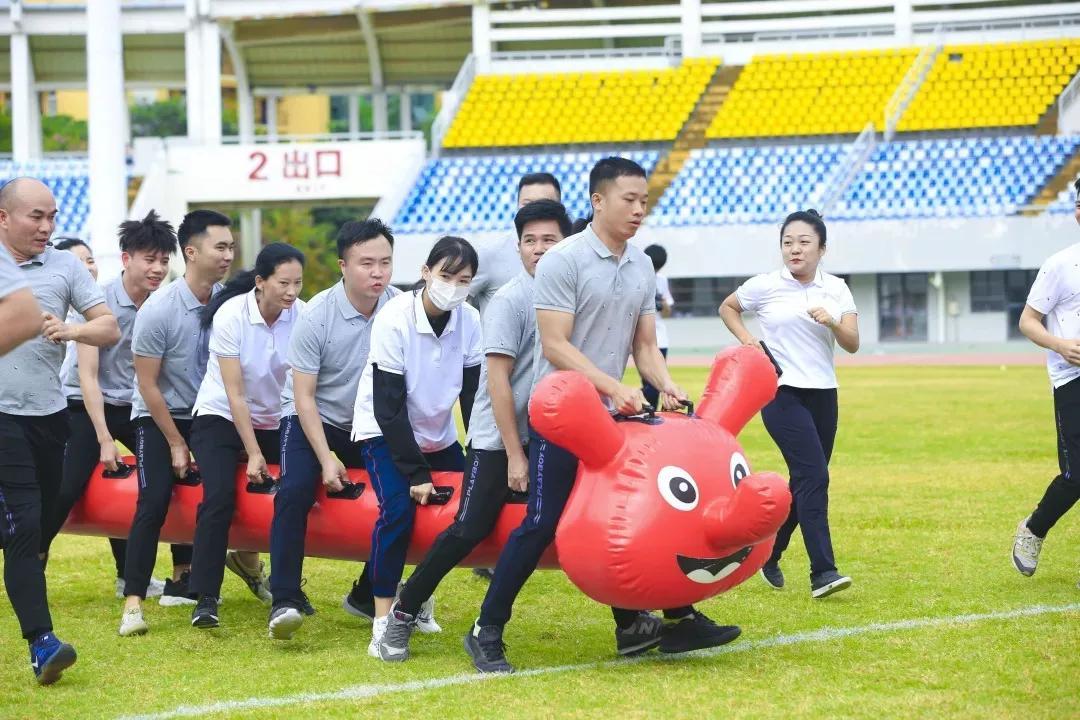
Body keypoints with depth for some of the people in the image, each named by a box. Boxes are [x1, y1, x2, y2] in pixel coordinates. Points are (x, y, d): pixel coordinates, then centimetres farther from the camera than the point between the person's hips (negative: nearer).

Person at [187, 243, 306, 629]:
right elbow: (235, 394, -17)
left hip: (274, 421, 4)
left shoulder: (301, 316, -12)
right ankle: (205, 599, -17)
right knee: (219, 498, -22)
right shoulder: (231, 315, -20)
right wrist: (253, 453, -18)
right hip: (220, 418, -4)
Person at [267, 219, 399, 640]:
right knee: (295, 491, -26)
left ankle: (367, 597, 7)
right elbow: (304, 396, -15)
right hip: (313, 419, -3)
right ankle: (285, 601, -23)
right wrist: (326, 459, -20)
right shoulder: (317, 316, -20)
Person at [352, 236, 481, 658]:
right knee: (398, 509, -25)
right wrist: (417, 474, -24)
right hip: (384, 432, -6)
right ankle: (383, 622, -20)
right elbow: (388, 407, -24)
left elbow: (474, 397, -6)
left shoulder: (469, 321, -11)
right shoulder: (394, 319, -25)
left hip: (438, 435, 6)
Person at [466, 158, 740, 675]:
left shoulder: (642, 268, 10)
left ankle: (633, 627, 13)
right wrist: (615, 388, -23)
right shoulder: (563, 261, -12)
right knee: (542, 524, -8)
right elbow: (555, 346, -17)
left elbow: (644, 345, 12)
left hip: (612, 416, 7)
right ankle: (486, 632, 1)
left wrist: (665, 385, -8)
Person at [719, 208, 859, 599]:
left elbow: (852, 344, -1)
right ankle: (822, 573, -22)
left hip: (822, 394, 5)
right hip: (781, 392, -5)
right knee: (813, 475, -18)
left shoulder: (836, 289, 6)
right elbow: (727, 307, 16)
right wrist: (746, 339, 0)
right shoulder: (765, 286, -2)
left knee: (806, 482, 9)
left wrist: (832, 322, -20)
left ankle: (770, 553, 29)